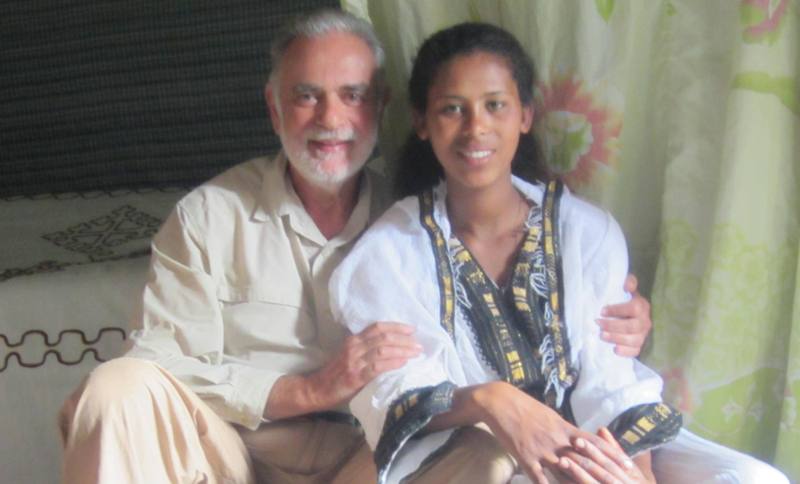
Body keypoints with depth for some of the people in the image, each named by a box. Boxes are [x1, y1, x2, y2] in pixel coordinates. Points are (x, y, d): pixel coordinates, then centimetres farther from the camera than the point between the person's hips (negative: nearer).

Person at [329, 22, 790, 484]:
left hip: (578, 445, 3)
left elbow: (610, 386, -6)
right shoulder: (387, 252, -5)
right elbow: (392, 398, -12)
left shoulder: (589, 233, 0)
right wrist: (486, 400, -33)